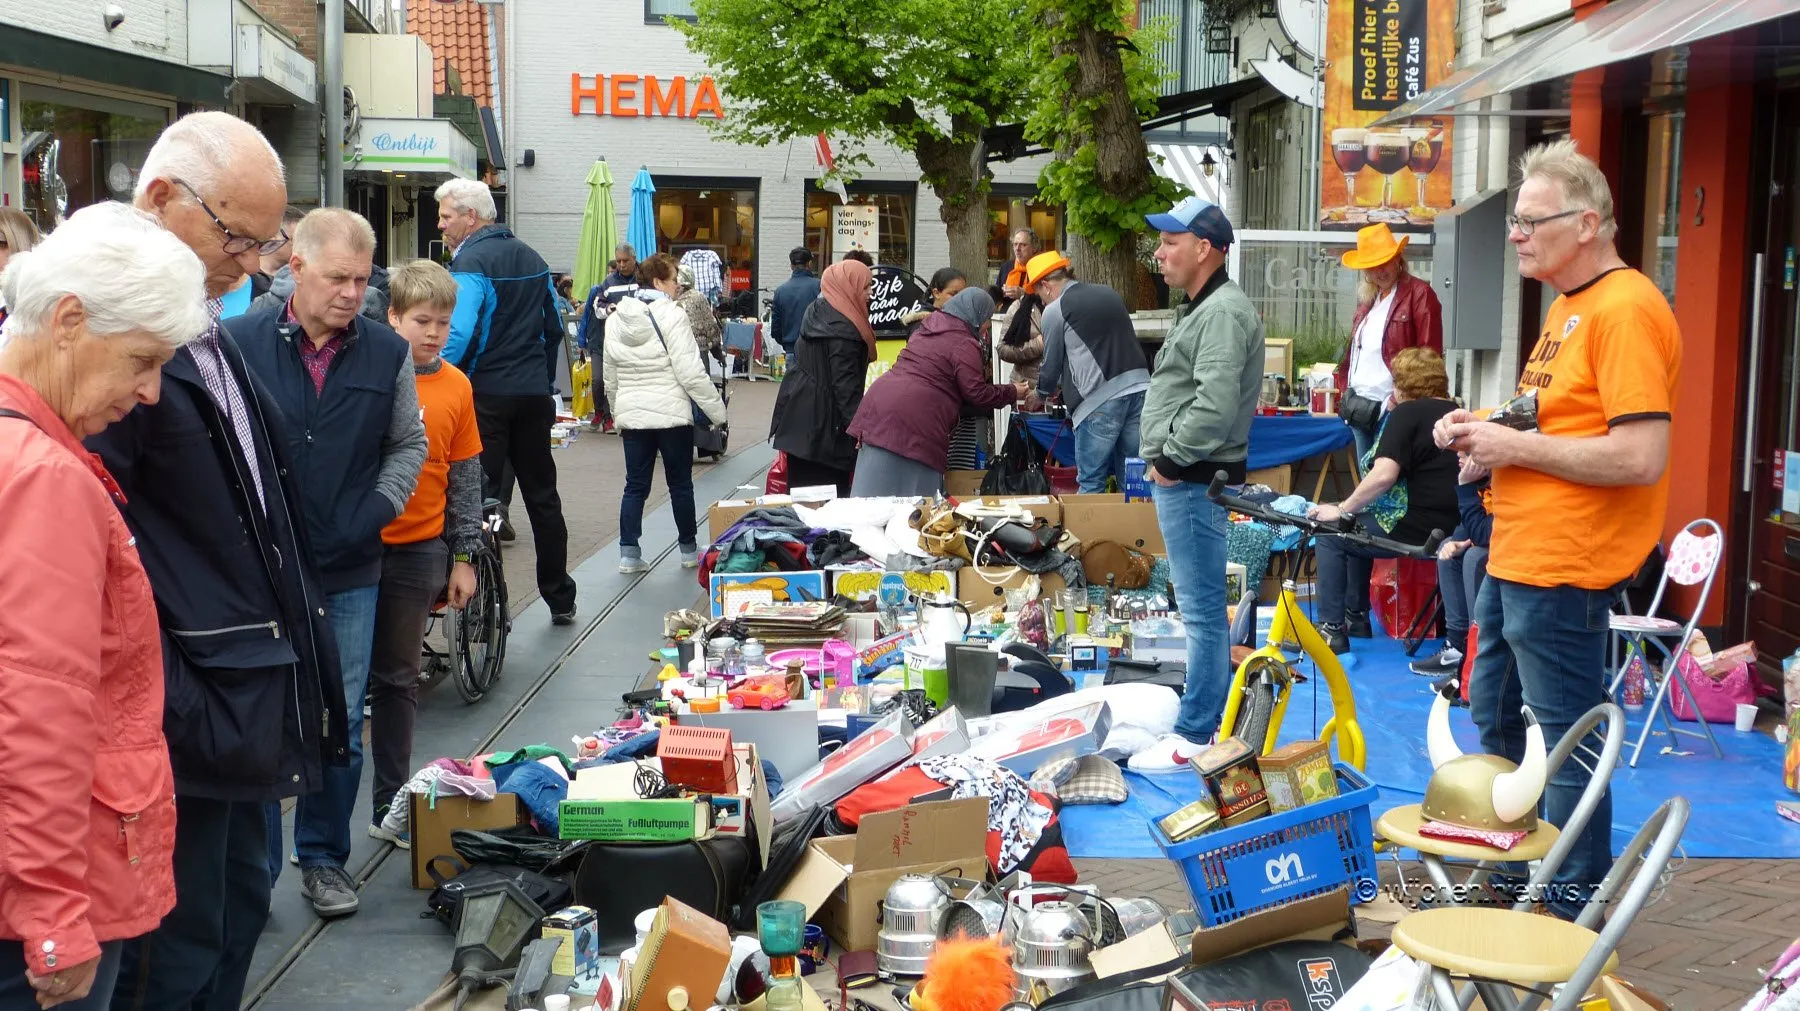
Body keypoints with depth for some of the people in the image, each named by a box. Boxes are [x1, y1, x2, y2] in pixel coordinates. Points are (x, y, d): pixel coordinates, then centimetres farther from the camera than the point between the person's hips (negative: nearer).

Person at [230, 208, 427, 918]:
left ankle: (324, 857, 26)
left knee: (340, 722, 10)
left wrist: (371, 514, -2)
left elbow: (408, 444, 11)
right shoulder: (239, 342, -7)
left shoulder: (387, 352, 2)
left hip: (351, 573, 2)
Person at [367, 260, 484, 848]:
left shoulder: (456, 386, 3)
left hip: (419, 551, 3)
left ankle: (391, 807, 22)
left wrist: (463, 558, 8)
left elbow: (465, 478, 8)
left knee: (398, 681, 13)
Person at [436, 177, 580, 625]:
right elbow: (554, 327, 18)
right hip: (535, 395, 7)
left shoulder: (471, 262, -11)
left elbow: (458, 334, -24)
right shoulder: (532, 258, 12)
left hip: (488, 395, -7)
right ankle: (560, 599, 21)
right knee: (543, 497, 14)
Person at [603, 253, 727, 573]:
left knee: (635, 485, 9)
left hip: (632, 415, 5)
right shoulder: (672, 316, -13)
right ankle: (689, 550, 19)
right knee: (680, 484, 9)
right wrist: (717, 410, -9)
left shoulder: (615, 320, 7)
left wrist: (619, 412, 25)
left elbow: (610, 378, 14)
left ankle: (628, 552, 4)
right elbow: (691, 372, -16)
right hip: (672, 414, -5)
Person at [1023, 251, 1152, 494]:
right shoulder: (1109, 294, 17)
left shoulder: (1054, 310, -1)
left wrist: (1041, 394, 29)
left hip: (1099, 400, -6)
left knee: (1091, 484, 1)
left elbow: (1052, 362, 8)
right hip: (1139, 387, 6)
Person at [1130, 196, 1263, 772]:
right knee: (1203, 607, 16)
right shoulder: (1207, 309, 20)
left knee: (1203, 608, -6)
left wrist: (1173, 459, -16)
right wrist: (1164, 460, 14)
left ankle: (1197, 736, -3)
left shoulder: (1223, 311, -15)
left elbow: (1215, 403, -26)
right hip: (1183, 481, 11)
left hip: (1194, 481, -11)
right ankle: (1214, 719, 25)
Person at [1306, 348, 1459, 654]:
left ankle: (1332, 629, 1)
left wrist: (1341, 510, -10)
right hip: (1454, 523, 9)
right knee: (1357, 529, 27)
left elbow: (1383, 475, -21)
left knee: (1330, 535, 4)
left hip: (1418, 528, -9)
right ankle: (1356, 618, 32)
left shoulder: (1406, 413, -9)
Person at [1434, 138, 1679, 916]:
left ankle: (1579, 903, 15)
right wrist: (1487, 431, 6)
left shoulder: (1625, 309, -18)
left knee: (1566, 737, 1)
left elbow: (1641, 456, -26)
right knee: (1494, 718, 21)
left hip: (1562, 570, -11)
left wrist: (1516, 446, -18)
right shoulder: (1567, 306, 14)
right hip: (1513, 556, 11)